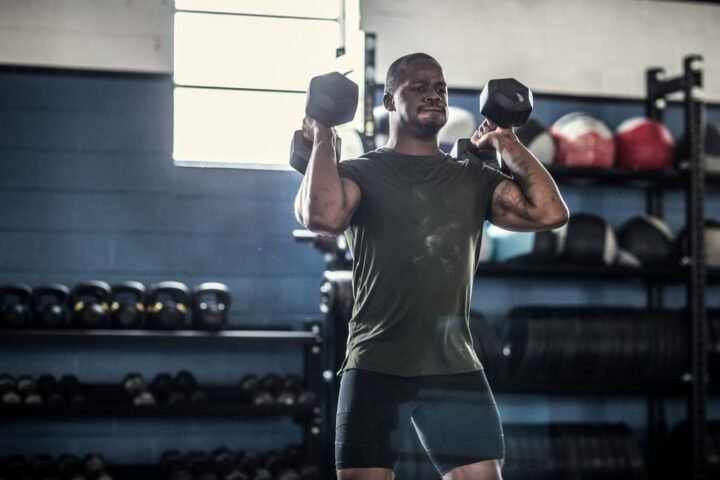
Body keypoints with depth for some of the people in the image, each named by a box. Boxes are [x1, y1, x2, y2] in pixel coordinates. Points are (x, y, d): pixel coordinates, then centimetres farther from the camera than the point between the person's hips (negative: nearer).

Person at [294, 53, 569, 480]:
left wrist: (509, 145, 7)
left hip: (456, 368, 3)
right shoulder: (360, 173, 1)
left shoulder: (474, 179, 13)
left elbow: (550, 213, 0)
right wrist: (323, 138, -9)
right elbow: (322, 216, -22)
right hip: (377, 367, -3)